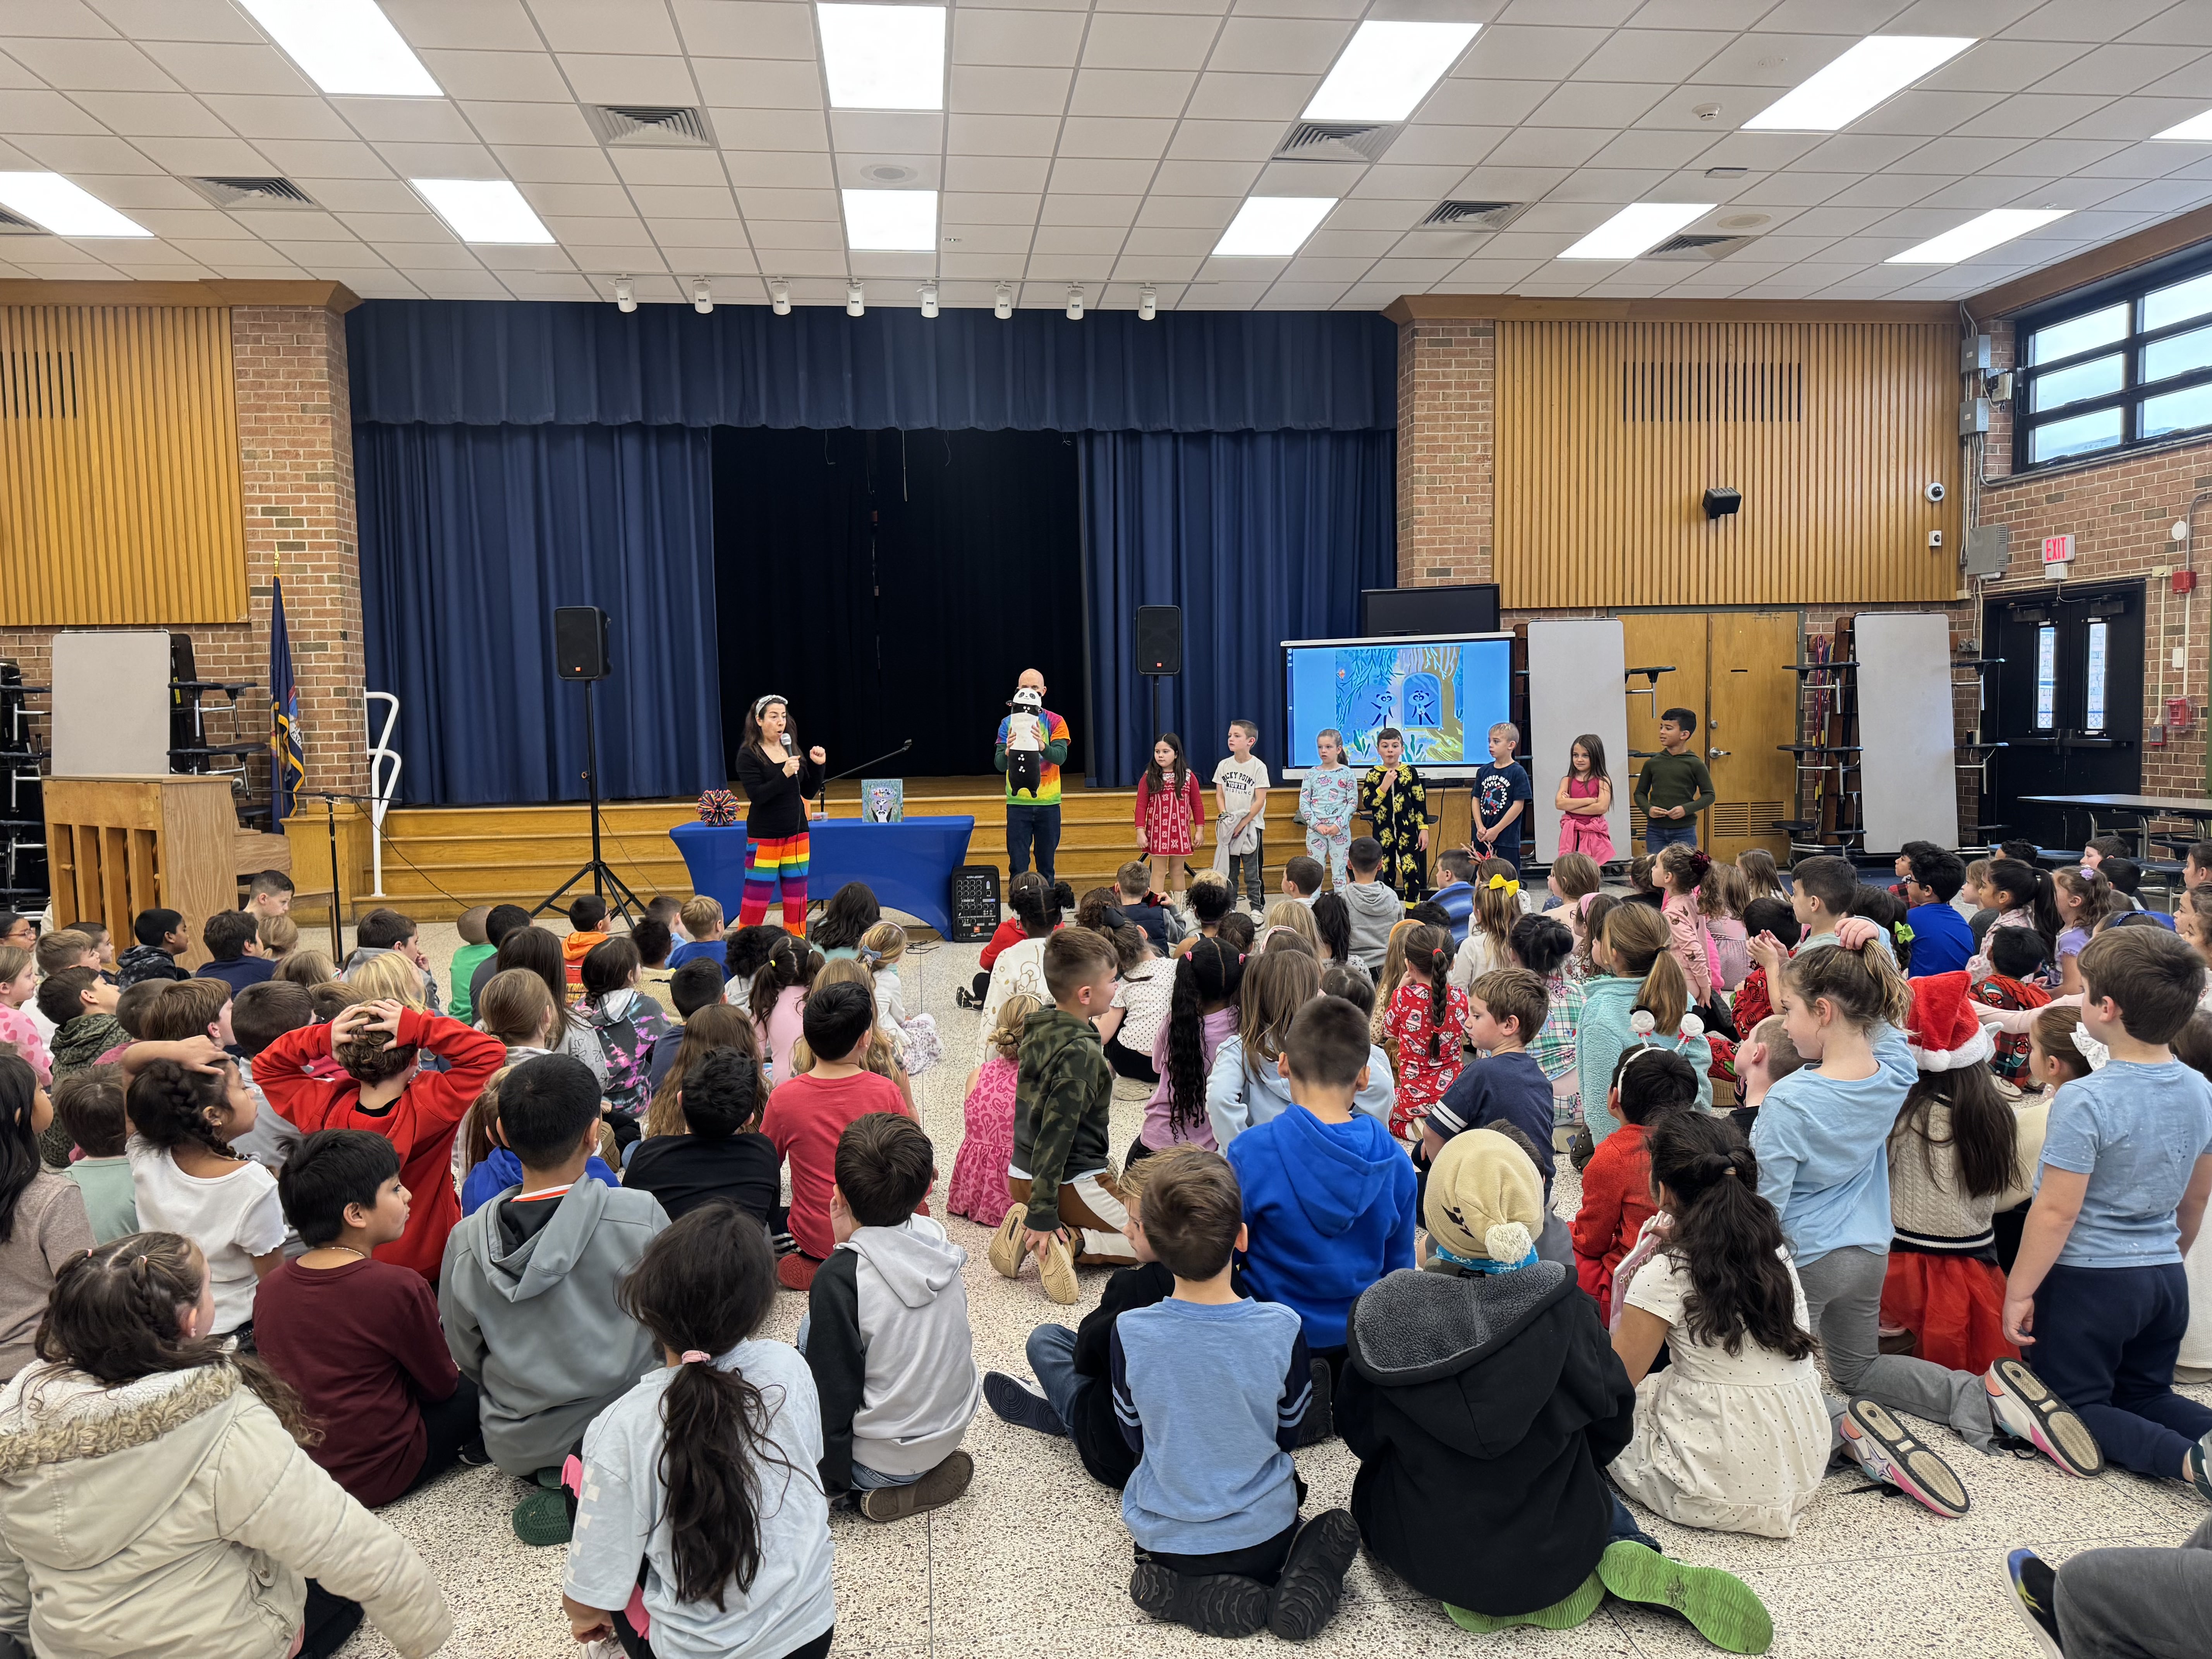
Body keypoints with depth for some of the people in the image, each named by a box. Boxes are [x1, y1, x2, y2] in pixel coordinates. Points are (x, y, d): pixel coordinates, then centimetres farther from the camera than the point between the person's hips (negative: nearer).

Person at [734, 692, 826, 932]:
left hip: (797, 833, 5)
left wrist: (818, 766, -4)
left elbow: (809, 792, 11)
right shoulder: (748, 755, -8)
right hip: (764, 836, -5)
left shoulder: (792, 750, 9)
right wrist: (785, 774, -27)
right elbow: (757, 796, -18)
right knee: (756, 896, -3)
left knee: (797, 898, 7)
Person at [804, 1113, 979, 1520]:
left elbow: (833, 1393, -20)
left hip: (883, 1463, -6)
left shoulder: (840, 1277, -27)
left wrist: (831, 1481, -5)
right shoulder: (935, 1241, -8)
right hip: (951, 1434, 6)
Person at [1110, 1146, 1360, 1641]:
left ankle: (1182, 1593, 2)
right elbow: (1289, 1433, -4)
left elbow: (1136, 1438, -4)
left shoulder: (1128, 1334, -23)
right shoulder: (1282, 1329, -23)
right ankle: (1296, 1581, 1)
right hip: (1262, 1537, 0)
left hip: (1163, 1539, 0)